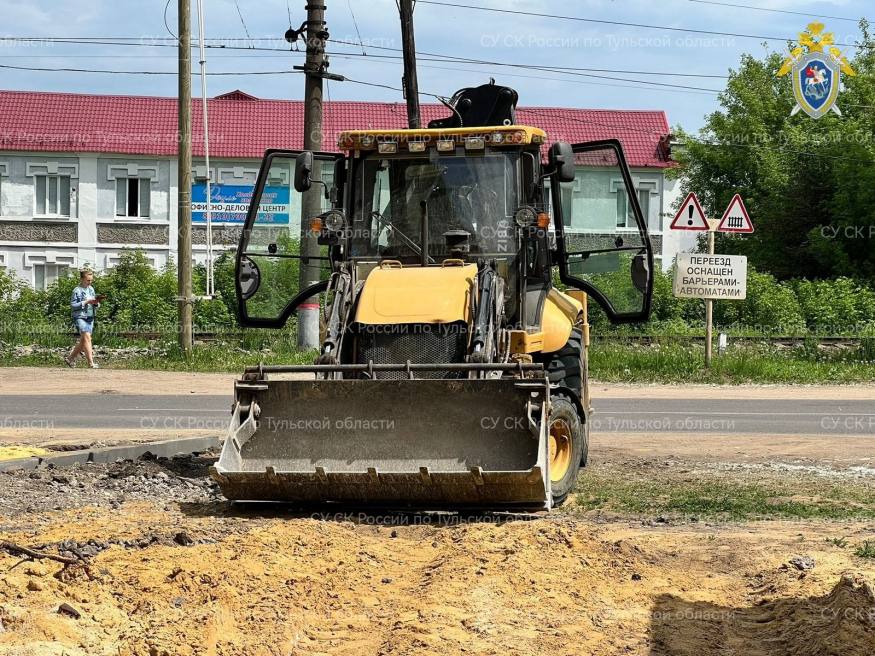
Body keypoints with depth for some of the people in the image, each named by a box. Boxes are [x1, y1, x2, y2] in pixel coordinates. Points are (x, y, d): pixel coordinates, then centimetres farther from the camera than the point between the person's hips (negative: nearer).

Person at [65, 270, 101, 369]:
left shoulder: (91, 289, 13)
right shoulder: (77, 291, -7)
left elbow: (95, 306, 18)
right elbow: (72, 305, -12)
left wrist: (96, 303, -6)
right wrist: (85, 302, -17)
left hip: (90, 318, 7)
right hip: (80, 317, -7)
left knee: (83, 341, 9)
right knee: (87, 338, -16)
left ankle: (70, 358, 25)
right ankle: (91, 363, -18)